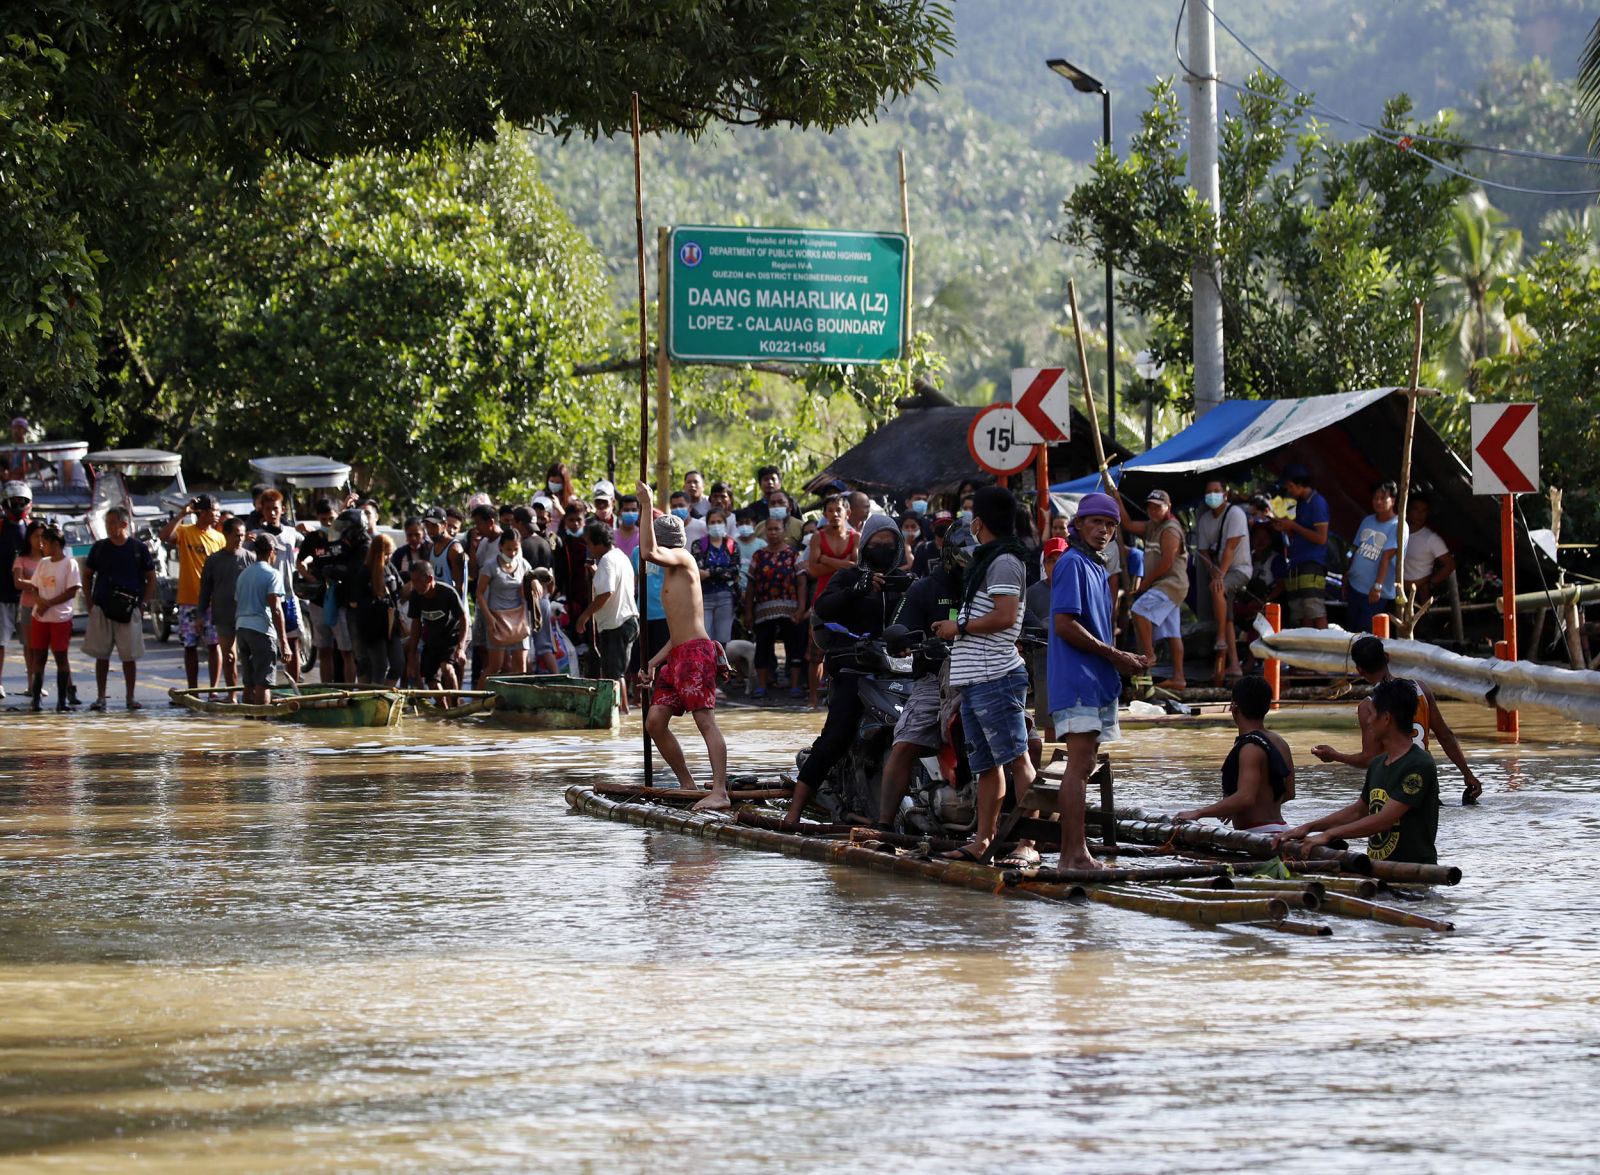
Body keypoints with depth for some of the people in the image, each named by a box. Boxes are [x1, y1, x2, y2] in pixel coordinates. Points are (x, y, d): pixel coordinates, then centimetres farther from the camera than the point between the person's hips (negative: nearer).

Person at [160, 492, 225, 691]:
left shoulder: (218, 538, 7)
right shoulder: (184, 532, 1)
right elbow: (165, 536, -20)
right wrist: (182, 514, -21)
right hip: (188, 600, -1)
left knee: (214, 644, -2)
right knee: (190, 646, 5)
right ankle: (192, 691, 13)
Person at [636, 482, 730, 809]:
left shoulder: (682, 559, -1)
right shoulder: (670, 576, 25)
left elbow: (649, 553, -22)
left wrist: (647, 508, -15)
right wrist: (655, 662, 20)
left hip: (696, 652, -10)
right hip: (677, 655, 10)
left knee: (706, 721, -17)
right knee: (655, 721, 7)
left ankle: (719, 792, -26)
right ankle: (687, 785, 13)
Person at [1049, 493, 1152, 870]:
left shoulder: (1098, 569, 21)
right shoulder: (1073, 564, -9)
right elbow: (1064, 625, -17)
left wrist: (1124, 659, 9)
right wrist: (1114, 655, -11)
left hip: (1097, 683, 10)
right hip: (1077, 682, -10)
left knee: (1082, 767, 10)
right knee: (1080, 765, -14)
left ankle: (1071, 853, 12)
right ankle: (1075, 853, -17)